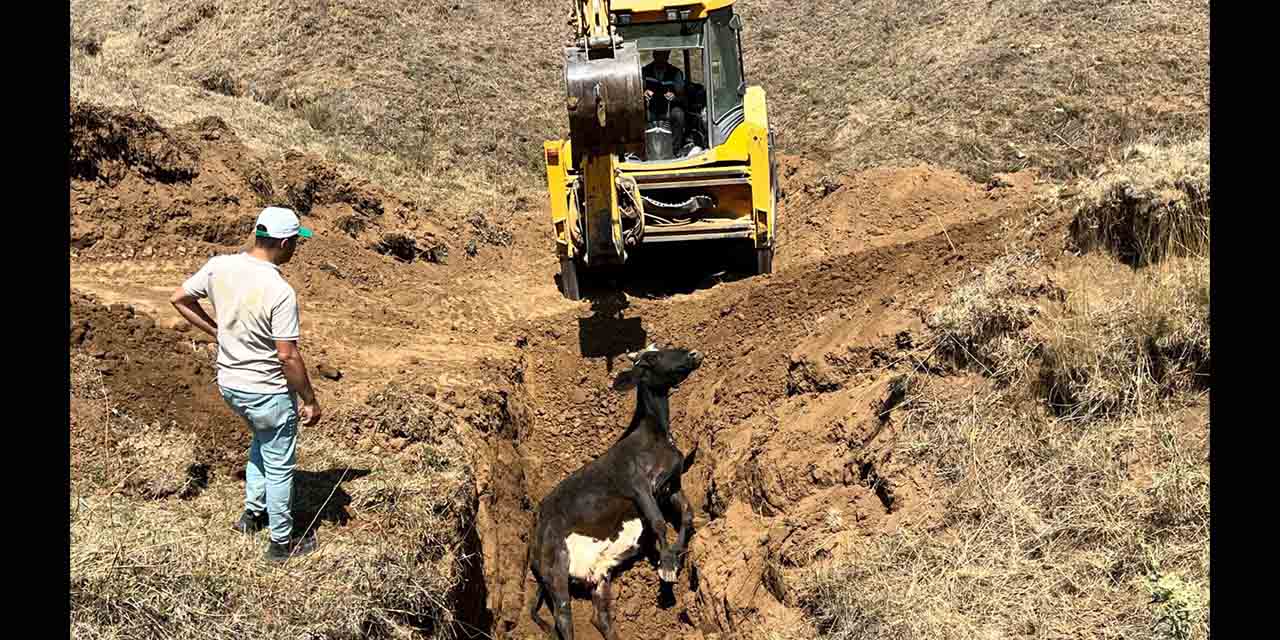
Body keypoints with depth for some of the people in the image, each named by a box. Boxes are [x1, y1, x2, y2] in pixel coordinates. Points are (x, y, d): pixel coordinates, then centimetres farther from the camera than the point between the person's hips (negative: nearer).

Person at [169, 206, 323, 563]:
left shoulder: (219, 266, -8)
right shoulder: (280, 292, -27)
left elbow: (179, 299, 5)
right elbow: (288, 356, -24)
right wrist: (310, 400, -12)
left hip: (229, 383, 7)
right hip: (268, 392, -7)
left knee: (261, 441, 32)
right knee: (279, 466, 11)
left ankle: (253, 513, 41)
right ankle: (282, 542, 25)